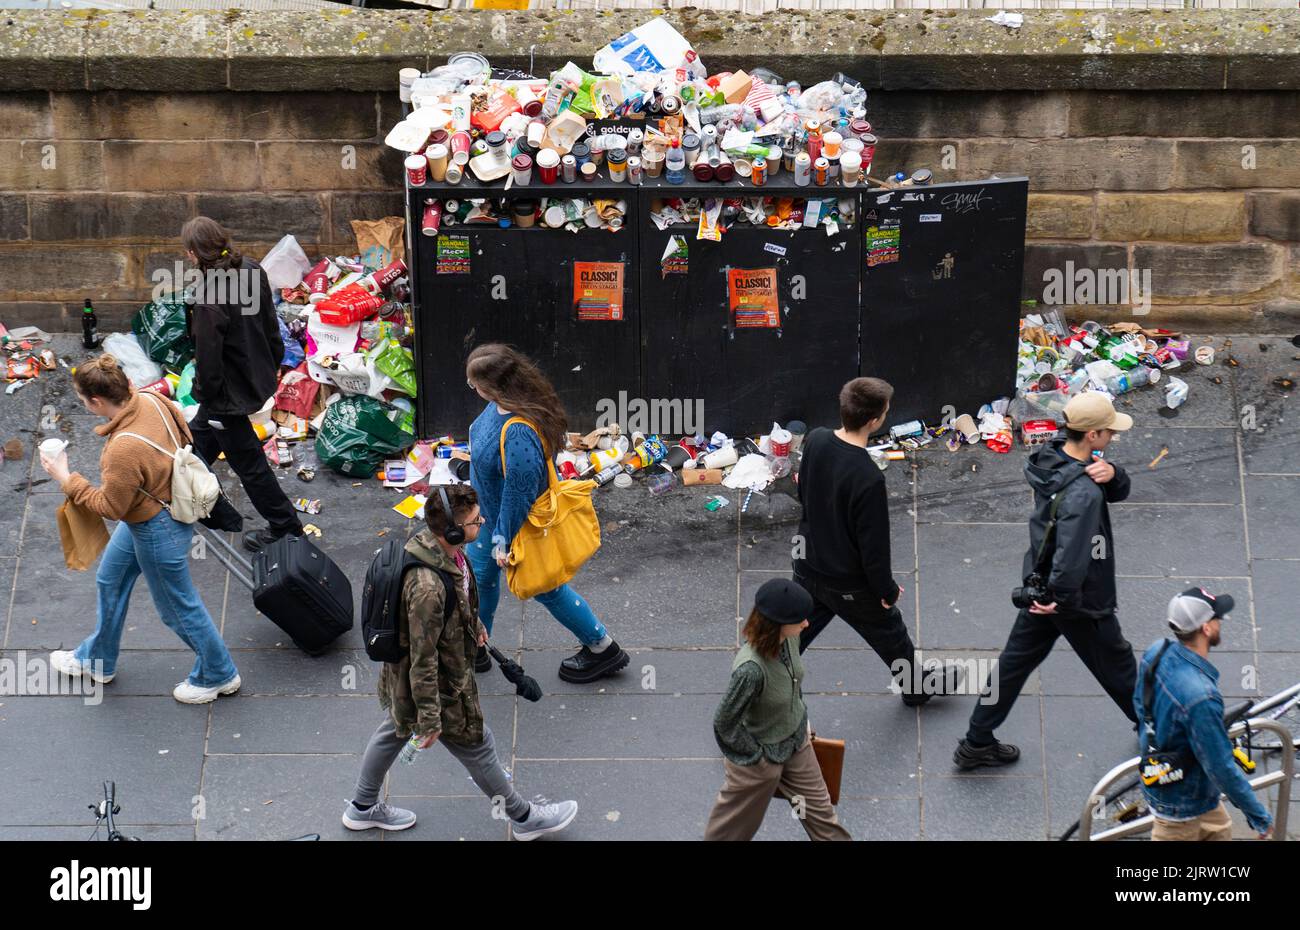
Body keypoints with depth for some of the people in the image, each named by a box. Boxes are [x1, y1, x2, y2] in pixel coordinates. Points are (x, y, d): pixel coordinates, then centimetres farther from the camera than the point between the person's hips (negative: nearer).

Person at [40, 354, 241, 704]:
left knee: (177, 605, 14)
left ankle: (218, 674, 36)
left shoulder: (124, 450, -39)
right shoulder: (151, 400, -16)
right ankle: (97, 659, 49)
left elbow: (111, 507, -23)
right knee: (111, 579, 27)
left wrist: (67, 479, -14)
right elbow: (184, 437, 4)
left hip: (158, 531, -10)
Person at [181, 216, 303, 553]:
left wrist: (206, 394, -9)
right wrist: (274, 364, 18)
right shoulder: (252, 271, -8)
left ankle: (285, 526, 22)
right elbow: (271, 325, 5)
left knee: (247, 461, 9)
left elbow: (208, 358, -26)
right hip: (258, 375, 9)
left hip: (231, 392, -9)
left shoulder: (209, 300, -34)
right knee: (202, 433, 31)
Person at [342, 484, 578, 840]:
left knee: (395, 730, 28)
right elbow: (423, 658, -32)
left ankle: (362, 808, 51)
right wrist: (430, 718, -23)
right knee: (477, 745, 13)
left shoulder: (439, 546, -13)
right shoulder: (427, 587, -42)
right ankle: (523, 817, 35)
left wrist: (473, 622, 29)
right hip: (436, 685, -9)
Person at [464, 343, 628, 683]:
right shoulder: (501, 404, -13)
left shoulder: (518, 434, -43)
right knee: (479, 573, 25)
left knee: (545, 587, 13)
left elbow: (519, 493, -32)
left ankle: (603, 649, 34)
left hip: (518, 523, -9)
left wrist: (504, 541, -19)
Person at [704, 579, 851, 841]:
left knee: (820, 810, 21)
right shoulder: (751, 669, -40)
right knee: (737, 823, 21)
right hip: (763, 757, -6)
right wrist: (757, 758, -14)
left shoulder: (784, 640, -18)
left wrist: (802, 720, 11)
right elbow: (725, 723, -27)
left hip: (796, 742, 6)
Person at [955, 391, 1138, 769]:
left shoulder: (1051, 458, -6)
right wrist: (1062, 600, -26)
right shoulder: (1083, 493, -35)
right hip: (1081, 602, -8)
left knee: (1015, 662, 18)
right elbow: (1072, 557, -41)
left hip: (1040, 586, 8)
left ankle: (976, 743, 26)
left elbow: (1119, 492, 1)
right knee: (1116, 664, 18)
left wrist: (1112, 474, -22)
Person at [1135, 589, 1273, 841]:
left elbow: (1140, 703, 6)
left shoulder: (1157, 652, -14)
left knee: (1219, 831, 28)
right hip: (1182, 805, -9)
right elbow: (1222, 769, -30)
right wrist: (1259, 816, -18)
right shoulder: (1200, 697, -39)